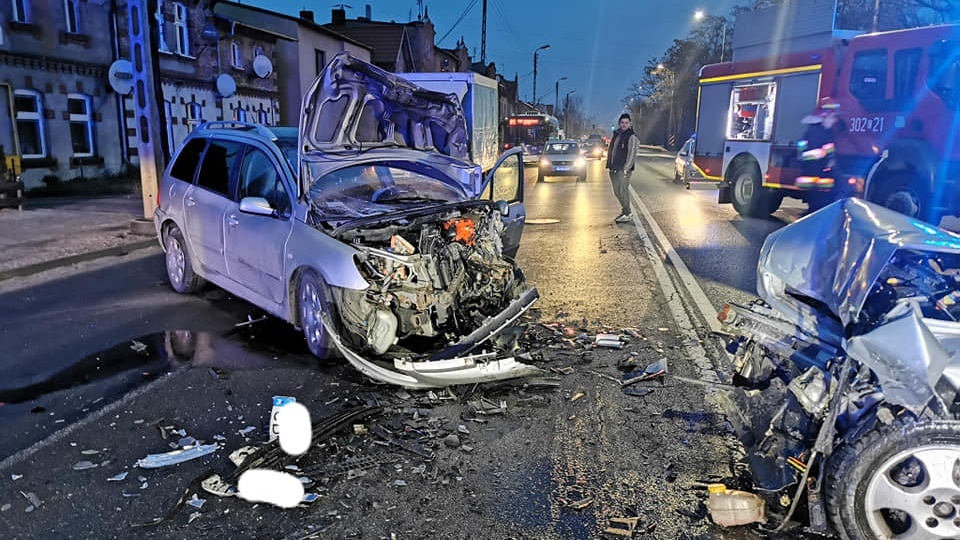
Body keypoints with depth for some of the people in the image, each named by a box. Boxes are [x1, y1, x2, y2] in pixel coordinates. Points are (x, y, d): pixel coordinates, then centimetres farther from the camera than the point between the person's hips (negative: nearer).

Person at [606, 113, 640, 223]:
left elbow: (632, 154, -14)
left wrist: (626, 169, -19)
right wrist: (609, 165, 13)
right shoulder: (616, 134, 15)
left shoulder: (631, 137, -8)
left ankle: (627, 214, -1)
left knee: (623, 190, -9)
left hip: (624, 169, -8)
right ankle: (625, 210, 25)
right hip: (614, 168, 8)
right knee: (616, 191, 12)